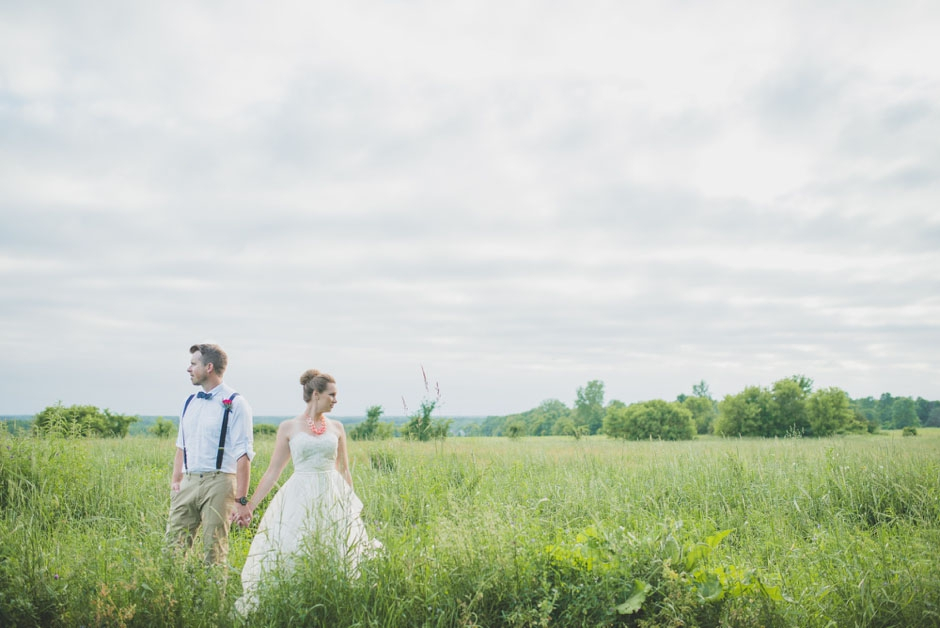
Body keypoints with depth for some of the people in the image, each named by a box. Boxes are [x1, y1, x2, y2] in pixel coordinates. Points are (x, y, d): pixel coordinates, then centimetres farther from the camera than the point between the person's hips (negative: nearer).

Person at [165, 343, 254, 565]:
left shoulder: (235, 404, -7)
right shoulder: (190, 402, 13)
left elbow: (243, 455, -12)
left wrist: (241, 500, -16)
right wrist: (176, 480, 8)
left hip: (218, 482, -6)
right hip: (188, 482, 6)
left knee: (215, 549, 1)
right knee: (174, 545, 4)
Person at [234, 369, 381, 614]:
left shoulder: (336, 427, 8)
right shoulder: (288, 427, 1)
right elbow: (272, 472, 3)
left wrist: (352, 504, 16)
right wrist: (250, 506, -2)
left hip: (333, 497, 2)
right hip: (299, 500, -2)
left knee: (342, 557, 3)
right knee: (286, 556, -3)